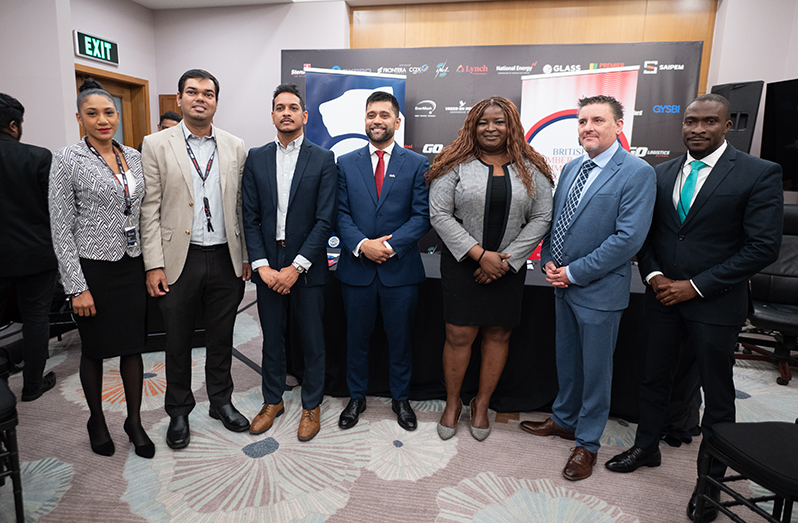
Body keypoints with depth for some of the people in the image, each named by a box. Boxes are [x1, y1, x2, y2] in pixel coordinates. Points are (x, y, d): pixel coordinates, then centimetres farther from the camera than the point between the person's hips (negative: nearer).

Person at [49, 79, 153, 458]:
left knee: (134, 347, 10)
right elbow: (61, 230, -10)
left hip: (133, 266, 4)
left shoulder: (133, 157, 6)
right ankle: (96, 420, 34)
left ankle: (134, 421, 27)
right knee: (94, 350, 12)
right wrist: (77, 287, -13)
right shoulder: (67, 160, -8)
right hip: (93, 269, -4)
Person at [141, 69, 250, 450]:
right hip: (179, 260, -1)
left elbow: (241, 207, 6)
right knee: (178, 342, 12)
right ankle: (179, 412, 31)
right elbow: (150, 210, -3)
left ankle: (221, 401, 34)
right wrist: (154, 265, -8)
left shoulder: (235, 147, 6)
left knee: (221, 339, 15)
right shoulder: (157, 145, 0)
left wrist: (246, 257, 3)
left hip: (225, 258, 2)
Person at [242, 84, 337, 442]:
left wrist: (296, 267, -14)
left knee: (312, 341, 8)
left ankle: (311, 406, 27)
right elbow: (250, 218, 3)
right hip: (267, 267, 3)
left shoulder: (323, 160, -2)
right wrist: (262, 265, -8)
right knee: (272, 338, 15)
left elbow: (325, 220, -9)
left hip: (307, 267, -2)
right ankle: (273, 401, 34)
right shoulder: (256, 159, 7)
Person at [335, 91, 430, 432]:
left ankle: (400, 398, 32)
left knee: (400, 338, 11)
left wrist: (389, 245, -16)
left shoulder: (417, 164, 2)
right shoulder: (346, 163, 7)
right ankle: (356, 397, 33)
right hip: (356, 267, 1)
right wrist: (362, 244, -15)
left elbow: (422, 215, -5)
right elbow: (340, 214, 1)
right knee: (356, 337, 13)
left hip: (401, 268, -1)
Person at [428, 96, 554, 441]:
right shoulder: (456, 165, -2)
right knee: (459, 335, 1)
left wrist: (506, 260, -9)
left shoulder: (531, 169, 3)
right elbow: (439, 214, -9)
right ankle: (452, 403, 24)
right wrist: (480, 254, -15)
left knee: (498, 335, 9)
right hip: (462, 264, -2)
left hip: (509, 267, 2)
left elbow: (541, 218, 0)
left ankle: (482, 404, 29)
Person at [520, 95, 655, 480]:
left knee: (595, 368, 8)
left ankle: (587, 443, 27)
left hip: (599, 290, -6)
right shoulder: (570, 168, 9)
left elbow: (628, 238, -20)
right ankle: (564, 420, 41)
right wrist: (548, 261, -1)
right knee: (566, 359, 21)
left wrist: (574, 272, -18)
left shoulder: (637, 173, -13)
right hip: (563, 285, 7)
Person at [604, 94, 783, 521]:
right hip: (662, 295, 4)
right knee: (654, 377, 17)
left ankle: (711, 478, 30)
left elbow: (763, 246, -13)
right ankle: (646, 448, 38)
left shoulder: (759, 174, -9)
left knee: (717, 393, 11)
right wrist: (653, 275, -9)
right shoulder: (662, 173, 5)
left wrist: (696, 286, -16)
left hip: (715, 303, -4)